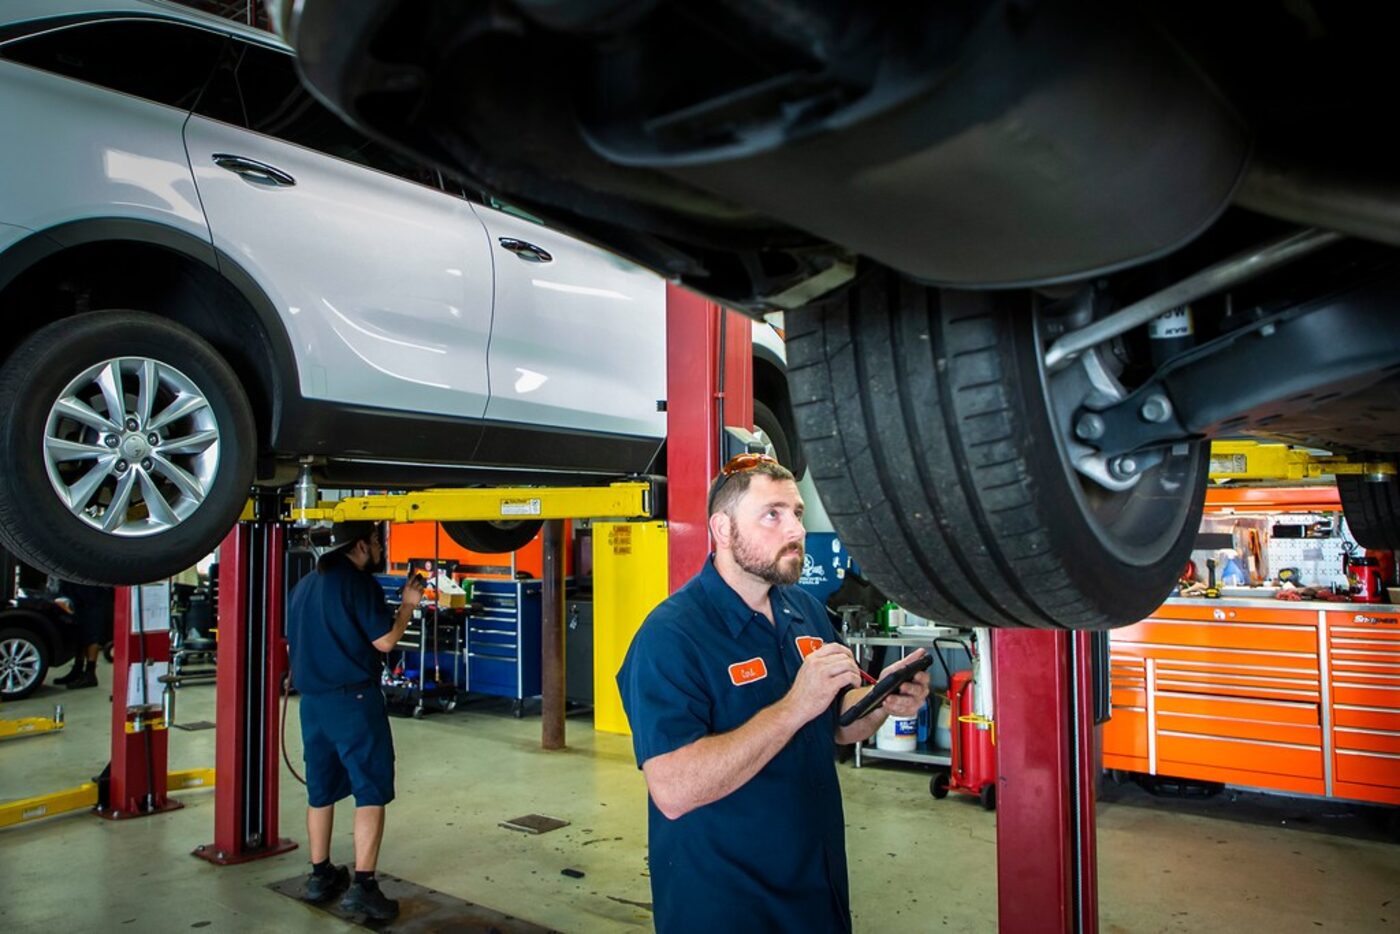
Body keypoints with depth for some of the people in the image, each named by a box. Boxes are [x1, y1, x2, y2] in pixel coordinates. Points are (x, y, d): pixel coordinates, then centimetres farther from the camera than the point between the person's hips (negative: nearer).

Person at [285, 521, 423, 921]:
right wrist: (408, 605, 0)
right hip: (354, 698, -8)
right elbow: (384, 641, -13)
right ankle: (362, 885, -7)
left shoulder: (305, 585, 12)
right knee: (371, 790, -4)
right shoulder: (360, 582, -12)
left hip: (313, 699, 8)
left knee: (320, 789, 16)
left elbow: (295, 641, 20)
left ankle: (321, 875, 26)